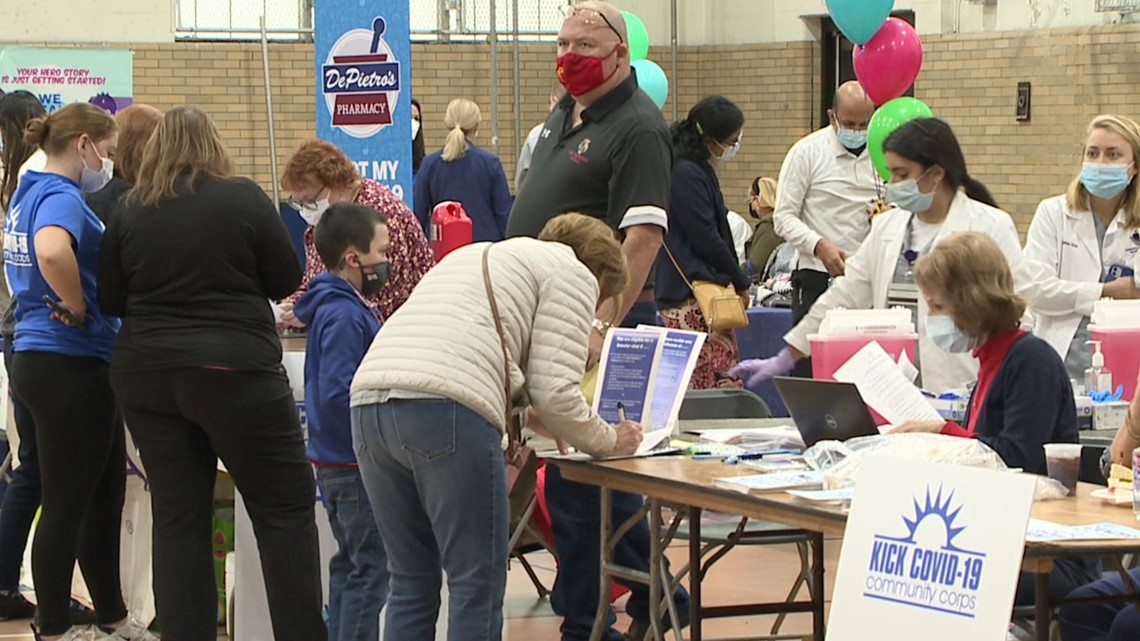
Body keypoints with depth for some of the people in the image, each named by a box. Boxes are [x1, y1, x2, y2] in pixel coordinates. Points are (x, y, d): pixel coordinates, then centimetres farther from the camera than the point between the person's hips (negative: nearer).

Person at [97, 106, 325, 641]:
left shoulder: (130, 211, 3)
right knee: (285, 508, 4)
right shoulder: (243, 199, -5)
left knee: (177, 518, 7)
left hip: (145, 375, 4)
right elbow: (286, 280, 0)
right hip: (232, 371, -4)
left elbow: (110, 300, 9)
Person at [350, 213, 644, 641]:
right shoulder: (574, 274, 12)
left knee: (412, 582, 15)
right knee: (478, 584, 1)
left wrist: (520, 414, 43)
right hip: (446, 411, -8)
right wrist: (608, 440, 18)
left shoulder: (476, 257, 36)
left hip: (368, 401, 8)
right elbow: (554, 392, 2)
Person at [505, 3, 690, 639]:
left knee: (576, 474, -5)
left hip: (596, 321, -9)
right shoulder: (565, 114, 15)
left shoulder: (637, 127, -14)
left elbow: (643, 236, -23)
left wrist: (604, 327, -29)